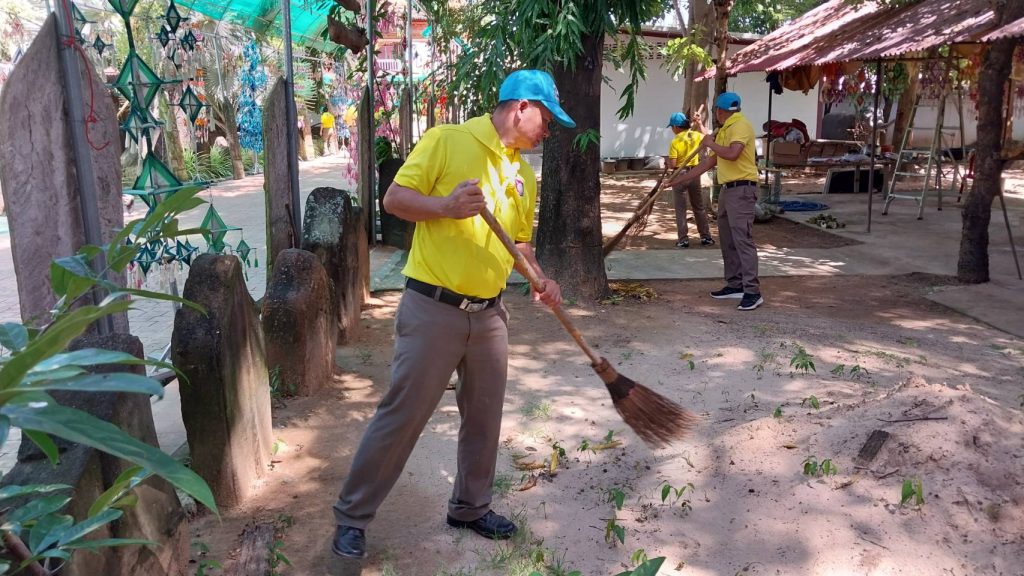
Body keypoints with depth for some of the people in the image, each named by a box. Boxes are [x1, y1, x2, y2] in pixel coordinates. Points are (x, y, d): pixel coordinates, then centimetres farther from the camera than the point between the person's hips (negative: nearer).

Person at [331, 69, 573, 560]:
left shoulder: (524, 174, 13)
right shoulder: (446, 140, -7)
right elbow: (394, 198, -8)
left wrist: (540, 279, 3)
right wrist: (445, 205, -24)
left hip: (490, 314, 7)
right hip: (432, 308, -7)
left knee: (484, 416, 15)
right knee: (401, 415, 0)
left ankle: (470, 507, 35)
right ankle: (351, 516, 17)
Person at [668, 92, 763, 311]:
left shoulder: (740, 126, -10)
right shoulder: (724, 130, 19)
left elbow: (732, 154, -27)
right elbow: (709, 162, 23)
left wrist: (711, 144, -9)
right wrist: (679, 180, 24)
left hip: (742, 189, -10)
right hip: (727, 189, 10)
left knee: (743, 239, -13)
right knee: (727, 240, 12)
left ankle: (752, 292, -13)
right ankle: (735, 285, 18)